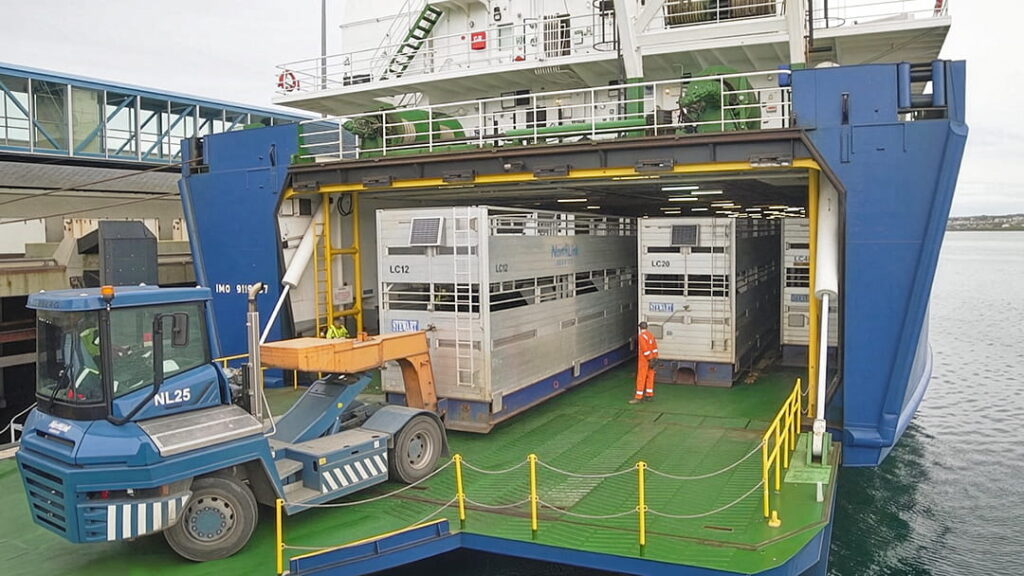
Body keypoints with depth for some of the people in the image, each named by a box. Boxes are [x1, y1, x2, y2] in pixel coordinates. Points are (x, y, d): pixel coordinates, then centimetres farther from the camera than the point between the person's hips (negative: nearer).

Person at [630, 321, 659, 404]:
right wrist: (654, 358, 8)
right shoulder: (651, 335, 8)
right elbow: (655, 347, 7)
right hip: (651, 359, 8)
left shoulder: (641, 336, -17)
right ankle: (649, 395, 20)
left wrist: (649, 360, -18)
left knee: (641, 379, -6)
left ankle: (638, 398, -6)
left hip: (644, 360, -8)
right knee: (650, 377, 13)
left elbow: (645, 349, -21)